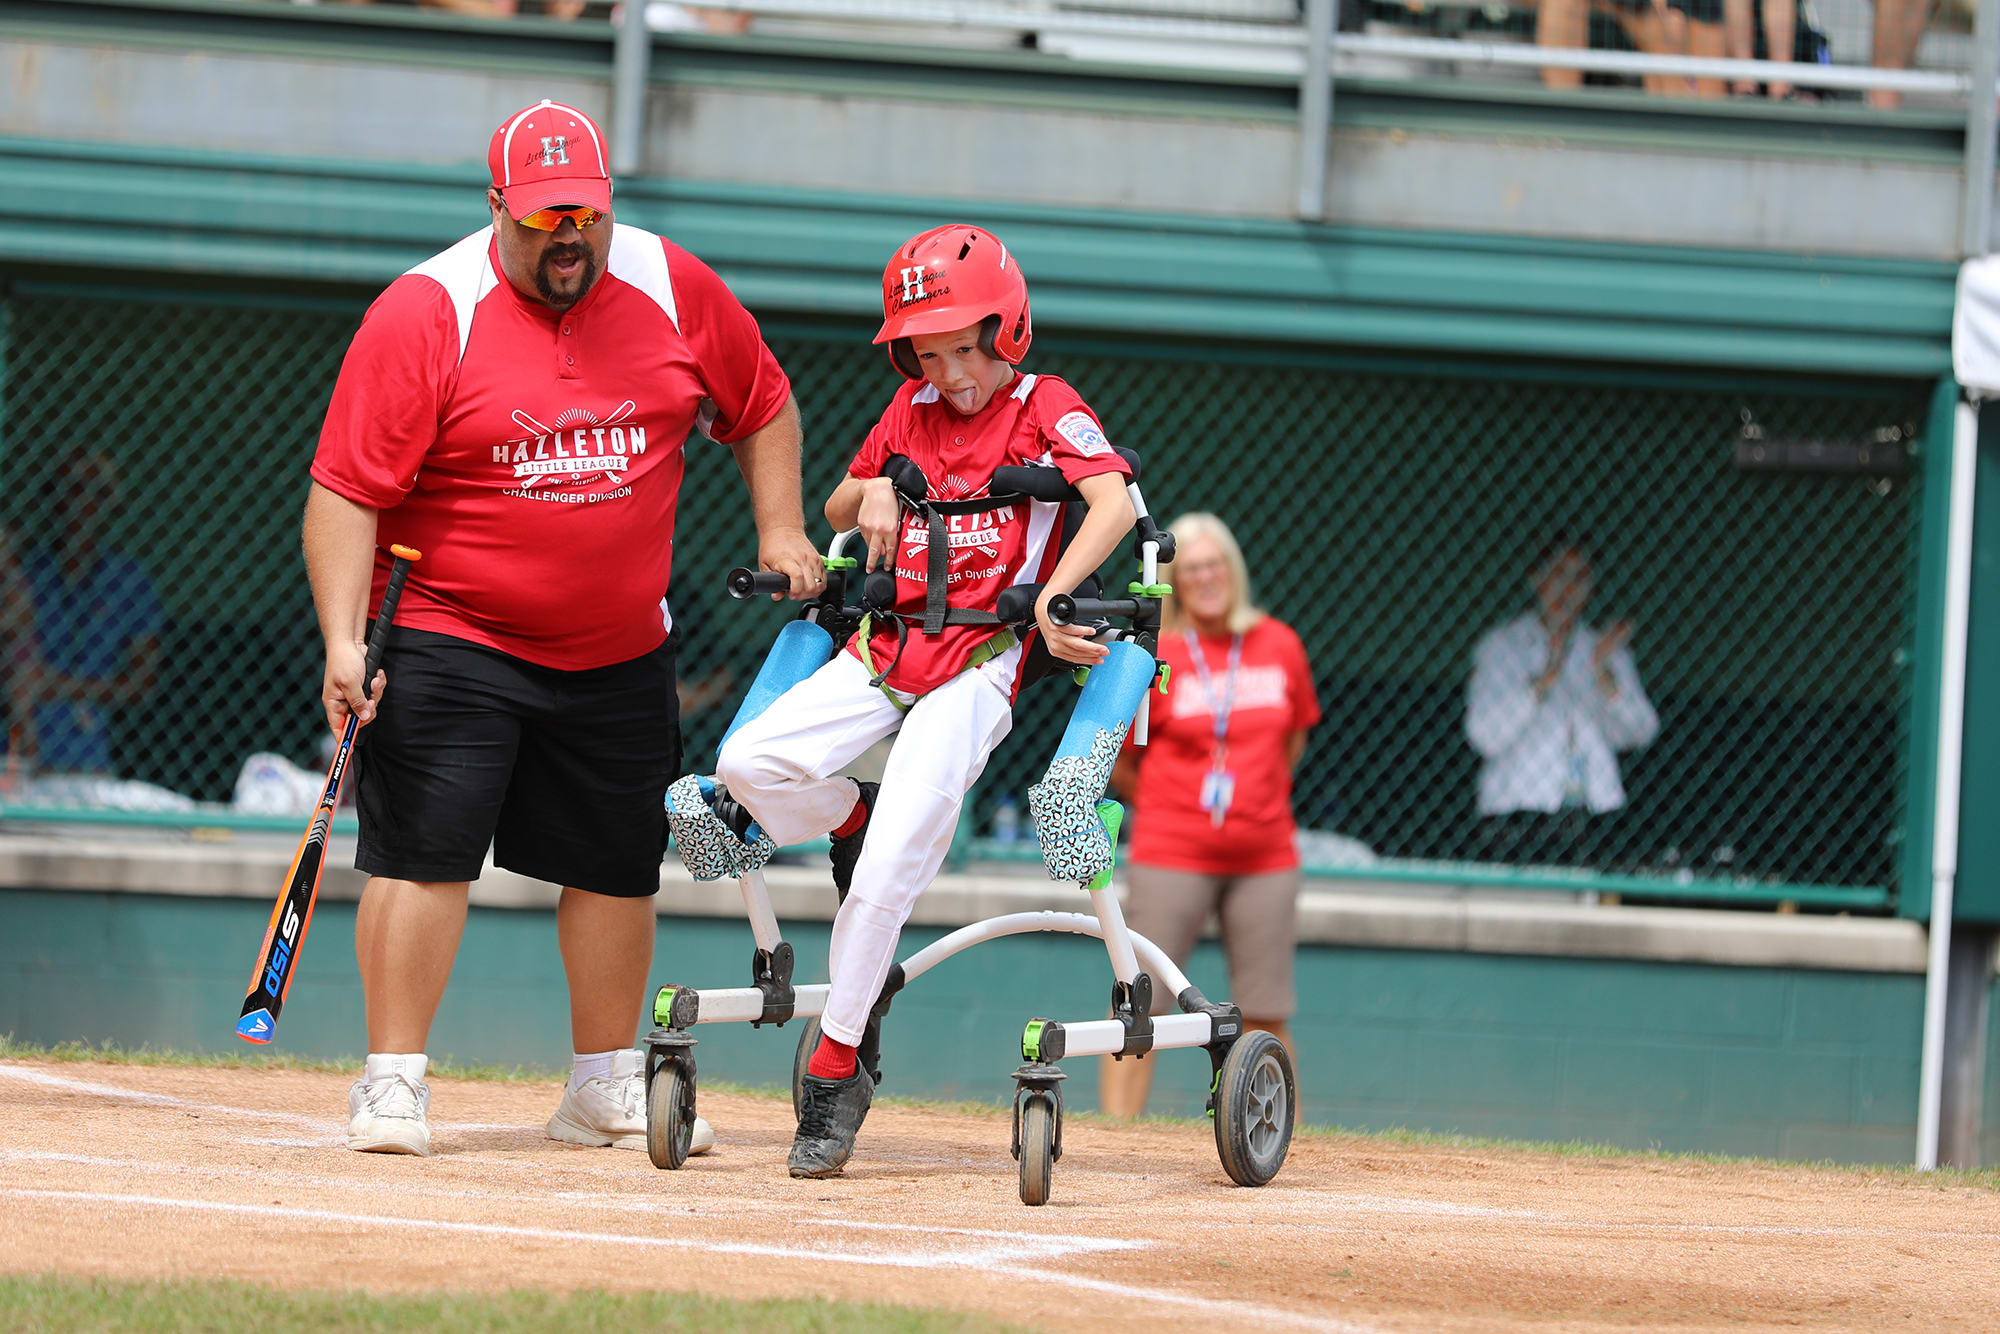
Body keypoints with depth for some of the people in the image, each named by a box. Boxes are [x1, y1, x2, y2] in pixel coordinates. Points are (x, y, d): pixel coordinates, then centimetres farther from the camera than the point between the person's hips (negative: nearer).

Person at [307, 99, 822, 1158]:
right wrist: (342, 640, -26)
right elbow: (346, 491, -18)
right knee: (422, 856, -11)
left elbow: (761, 406, 15)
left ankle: (605, 1089, 25)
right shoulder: (423, 314, -15)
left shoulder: (675, 292, -2)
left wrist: (780, 531, 5)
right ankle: (393, 1084, -3)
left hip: (621, 654, 4)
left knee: (617, 867, 11)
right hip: (452, 643, -4)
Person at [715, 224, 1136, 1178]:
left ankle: (837, 1065, -11)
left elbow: (1113, 502, -16)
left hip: (977, 661, -6)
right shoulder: (910, 414, 16)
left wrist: (1053, 595, -29)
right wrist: (871, 490, 3)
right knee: (750, 763, -21)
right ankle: (855, 822, 9)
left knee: (888, 874, -20)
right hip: (882, 649, 6)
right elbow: (834, 514, 27)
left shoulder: (1046, 410, 0)